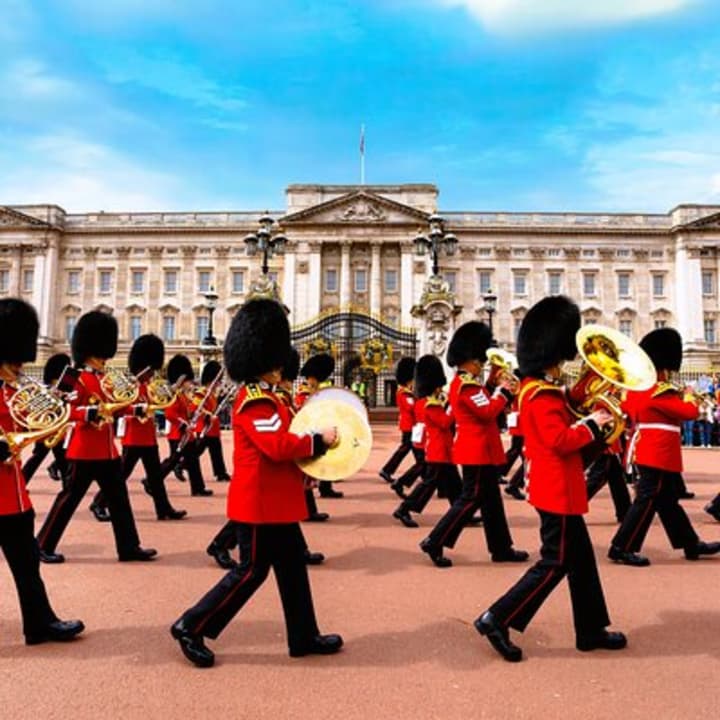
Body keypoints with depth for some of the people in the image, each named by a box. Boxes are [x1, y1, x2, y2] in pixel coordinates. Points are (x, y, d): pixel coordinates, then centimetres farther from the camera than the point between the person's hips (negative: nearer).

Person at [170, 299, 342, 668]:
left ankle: (305, 637, 26)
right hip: (261, 502, -10)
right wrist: (319, 441, -17)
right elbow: (279, 446, -29)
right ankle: (191, 627, 14)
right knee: (252, 571, 1)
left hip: (274, 501, 10)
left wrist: (301, 469, 8)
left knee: (293, 566, 15)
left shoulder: (262, 398, 13)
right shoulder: (257, 402, -20)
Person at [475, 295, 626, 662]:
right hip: (557, 489, -10)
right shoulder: (543, 394, -21)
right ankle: (497, 620, 3)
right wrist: (593, 425, -13)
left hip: (557, 487, 10)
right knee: (555, 562, -1)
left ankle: (591, 630, 30)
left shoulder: (539, 388, 11)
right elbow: (561, 440, -27)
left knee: (581, 558, 18)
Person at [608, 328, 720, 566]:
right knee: (647, 501, -4)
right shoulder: (661, 391, -18)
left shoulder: (636, 388, 8)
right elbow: (691, 412, -17)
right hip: (658, 455, -10)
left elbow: (626, 410, 21)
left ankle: (691, 543, 31)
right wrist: (689, 396, 1)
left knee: (667, 499, 17)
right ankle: (621, 548, -1)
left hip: (645, 452, 10)